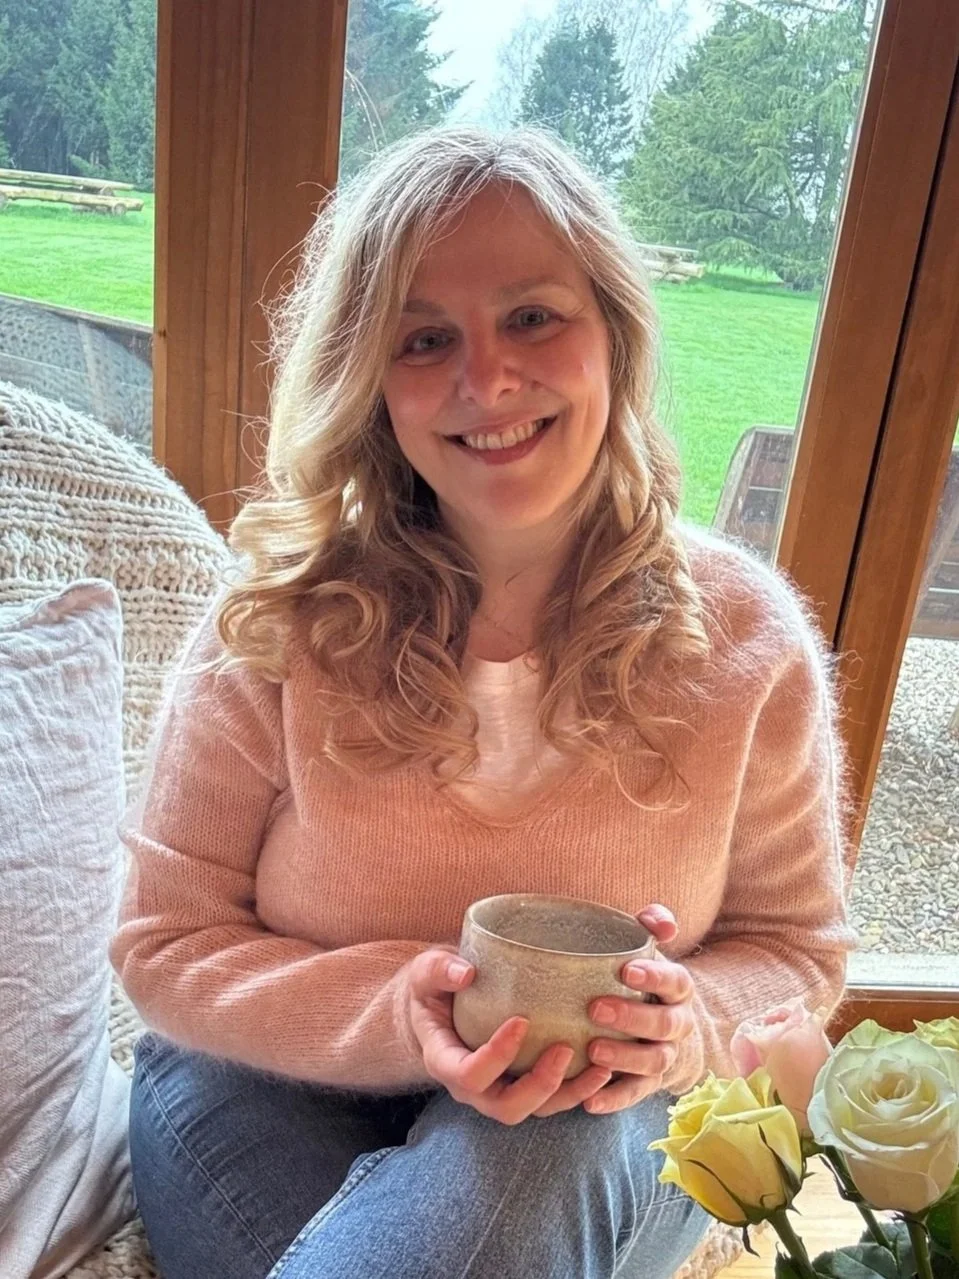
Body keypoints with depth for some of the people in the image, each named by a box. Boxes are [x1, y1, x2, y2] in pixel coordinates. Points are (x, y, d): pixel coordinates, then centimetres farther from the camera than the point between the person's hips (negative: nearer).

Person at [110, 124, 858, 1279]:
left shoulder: (746, 638, -11)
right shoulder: (279, 620, -15)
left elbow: (795, 948, 2)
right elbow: (167, 945, -7)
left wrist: (690, 1026, -21)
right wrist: (398, 1014, -24)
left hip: (599, 1129, 0)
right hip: (276, 1087, 1)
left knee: (522, 1174, -33)